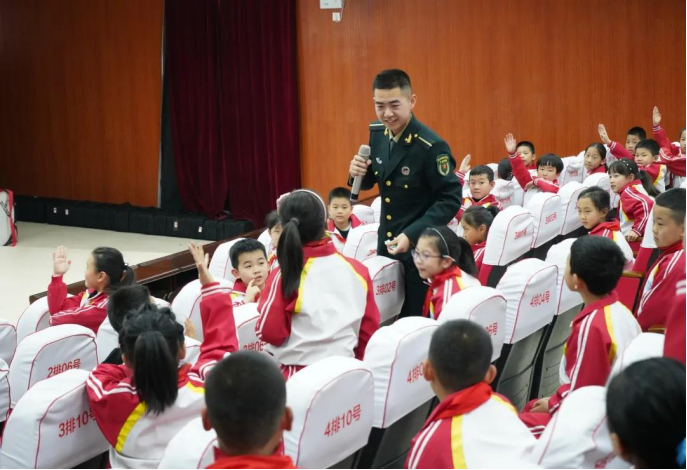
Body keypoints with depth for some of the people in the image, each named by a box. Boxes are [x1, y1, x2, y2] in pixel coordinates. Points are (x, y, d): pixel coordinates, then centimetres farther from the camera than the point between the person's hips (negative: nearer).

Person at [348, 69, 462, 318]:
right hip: (386, 243, 6)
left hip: (420, 248, -6)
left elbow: (451, 199, -19)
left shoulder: (431, 146, -22)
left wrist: (412, 235, -26)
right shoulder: (377, 134, -1)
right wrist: (358, 173, -11)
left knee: (417, 318, 7)